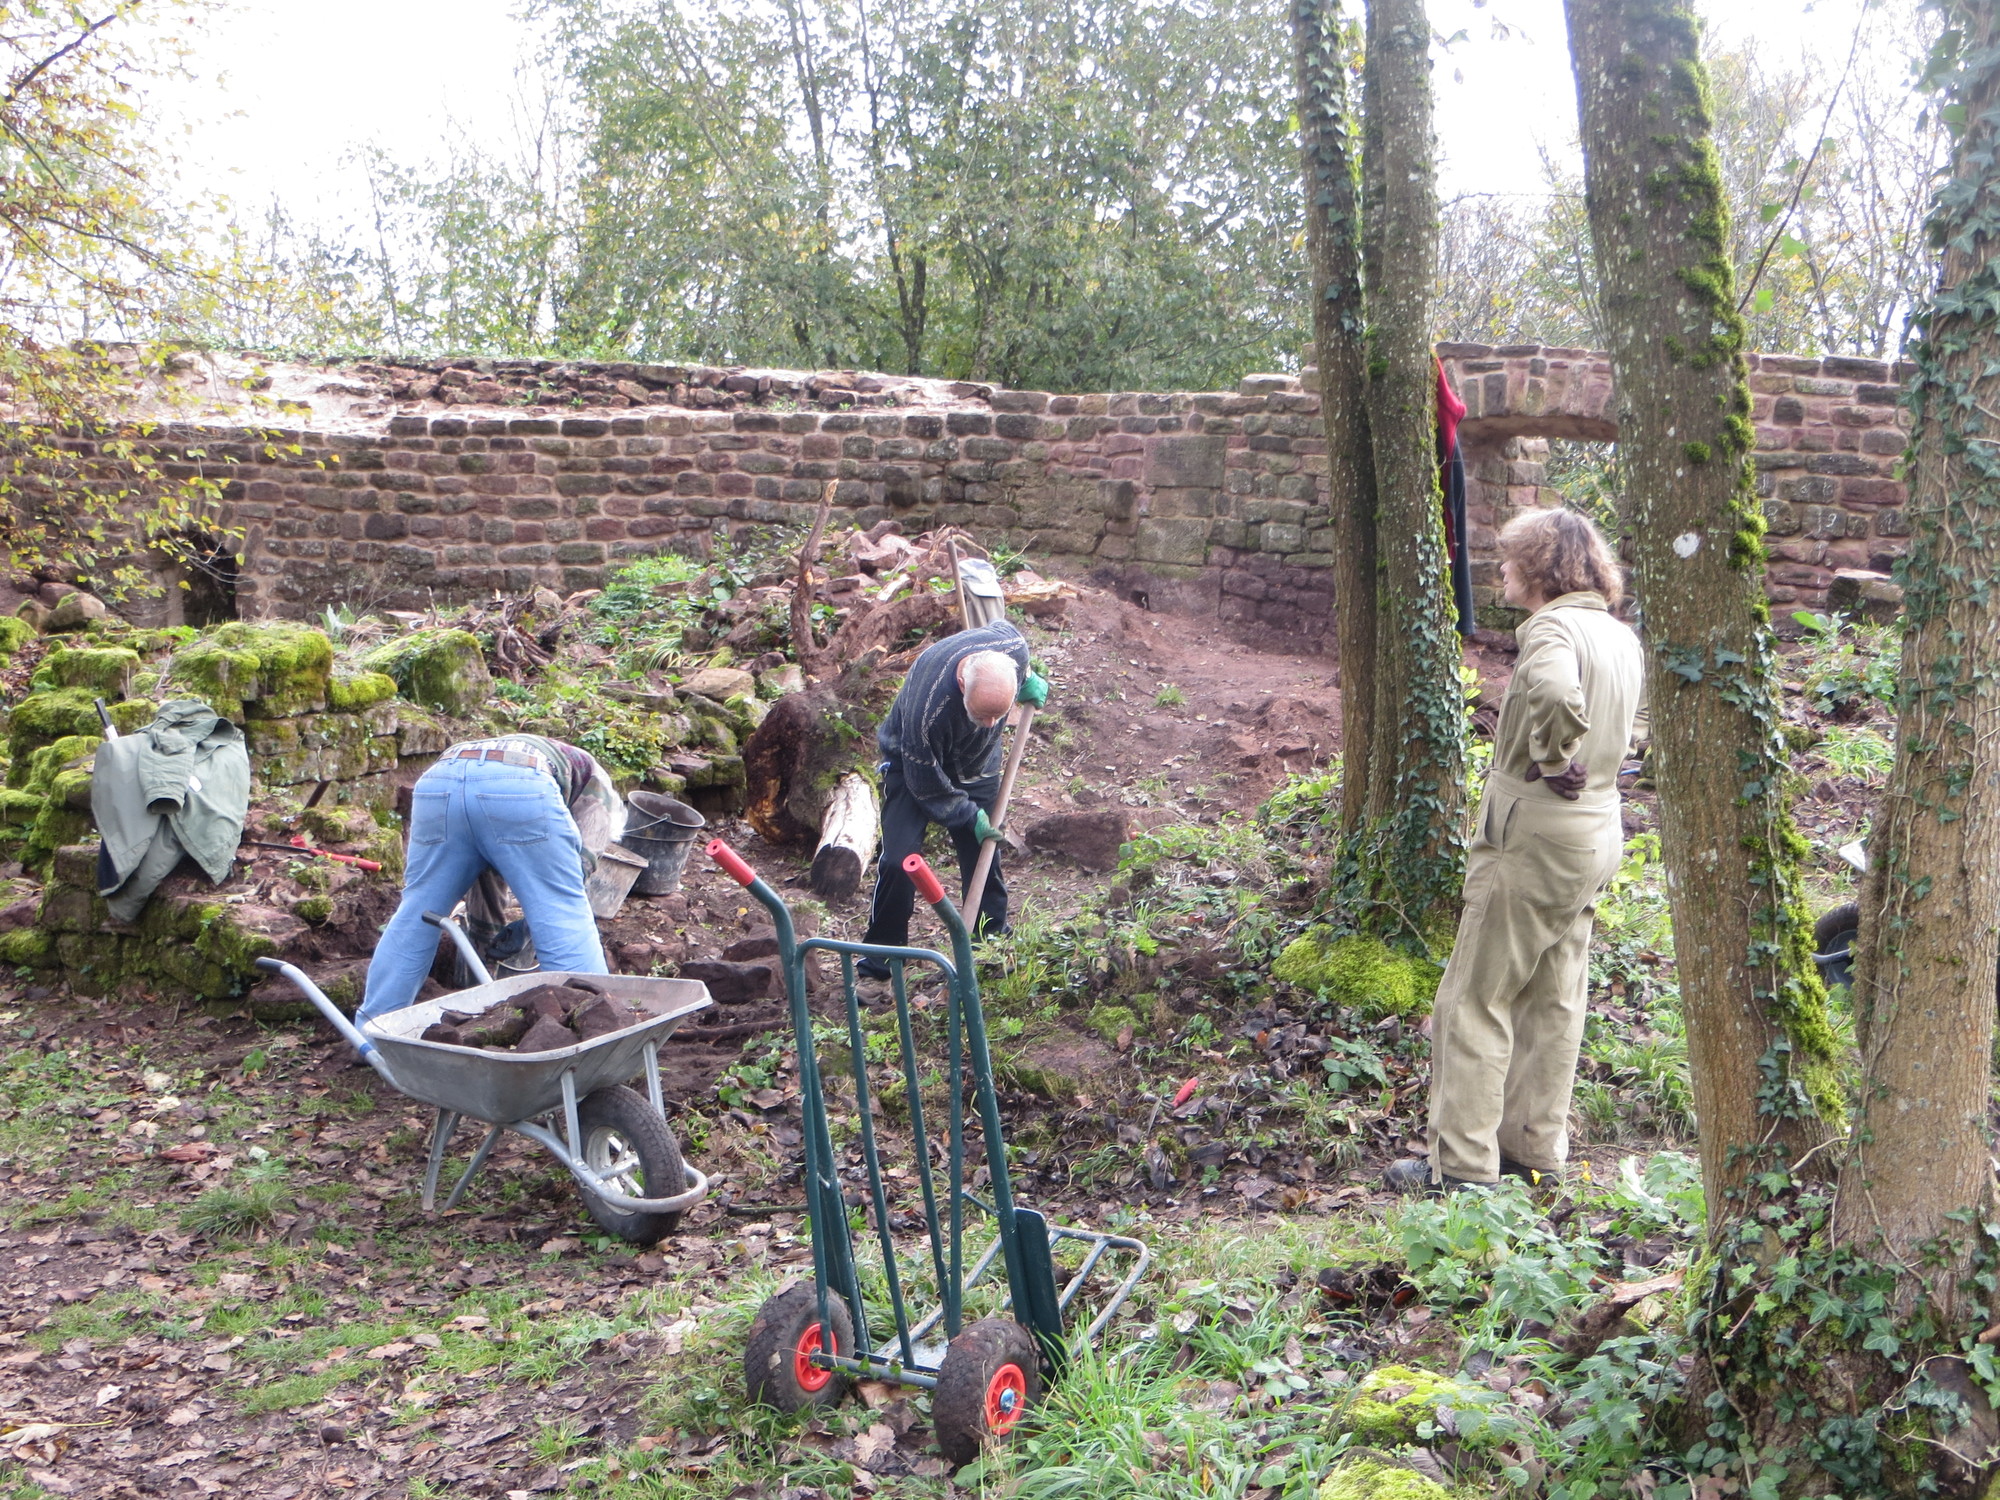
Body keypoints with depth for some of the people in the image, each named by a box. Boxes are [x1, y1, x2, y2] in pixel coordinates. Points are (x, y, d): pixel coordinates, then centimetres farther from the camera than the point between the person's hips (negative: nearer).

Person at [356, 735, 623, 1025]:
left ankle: (372, 1025, 28)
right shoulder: (596, 780, 33)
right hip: (519, 784, -5)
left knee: (415, 914, 21)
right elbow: (582, 860, 15)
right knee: (566, 922, 5)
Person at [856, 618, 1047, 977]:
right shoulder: (927, 709, -44)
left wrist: (1027, 681, -2)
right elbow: (926, 784, -25)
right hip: (913, 762, -5)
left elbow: (1002, 626, 0)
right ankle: (880, 955, 4)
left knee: (985, 856, 5)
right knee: (899, 861, -13)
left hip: (977, 765, 5)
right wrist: (969, 816, -16)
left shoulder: (1013, 646, -30)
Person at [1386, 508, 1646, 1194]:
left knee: (1475, 1001, -1)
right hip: (1598, 835, 9)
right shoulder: (1620, 634, 11)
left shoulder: (1553, 629, -18)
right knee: (1555, 999, 16)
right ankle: (1536, 1146, 25)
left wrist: (1550, 760, -24)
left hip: (1533, 839, -9)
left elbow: (1555, 693, -41)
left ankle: (1463, 1161, 3)